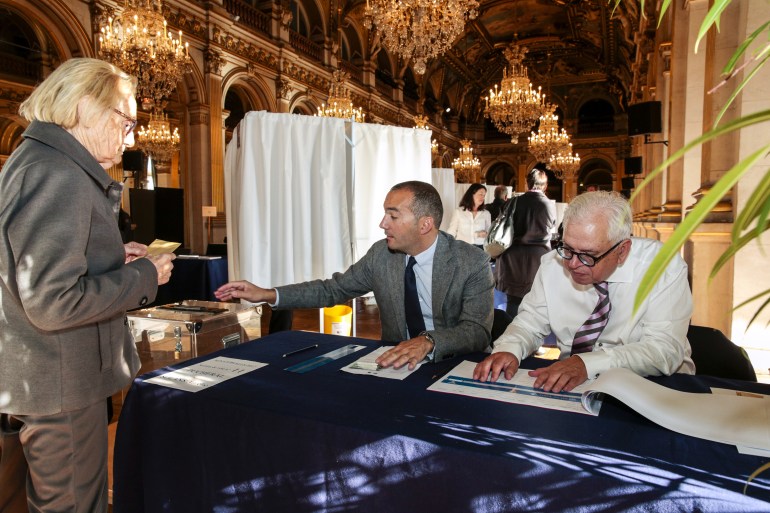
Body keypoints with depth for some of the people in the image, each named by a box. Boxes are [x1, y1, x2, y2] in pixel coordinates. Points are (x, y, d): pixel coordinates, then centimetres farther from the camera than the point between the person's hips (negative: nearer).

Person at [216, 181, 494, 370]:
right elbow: (333, 289, 7)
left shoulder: (473, 263, -13)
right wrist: (267, 294, -2)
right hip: (395, 363, 4)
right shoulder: (381, 253, -1)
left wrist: (428, 341, -39)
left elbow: (478, 331, -19)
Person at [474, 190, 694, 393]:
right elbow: (530, 322, 3)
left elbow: (665, 350, -20)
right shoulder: (554, 263, -5)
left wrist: (588, 364, -33)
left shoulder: (665, 267, -14)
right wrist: (508, 349, -19)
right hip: (569, 384, 2)